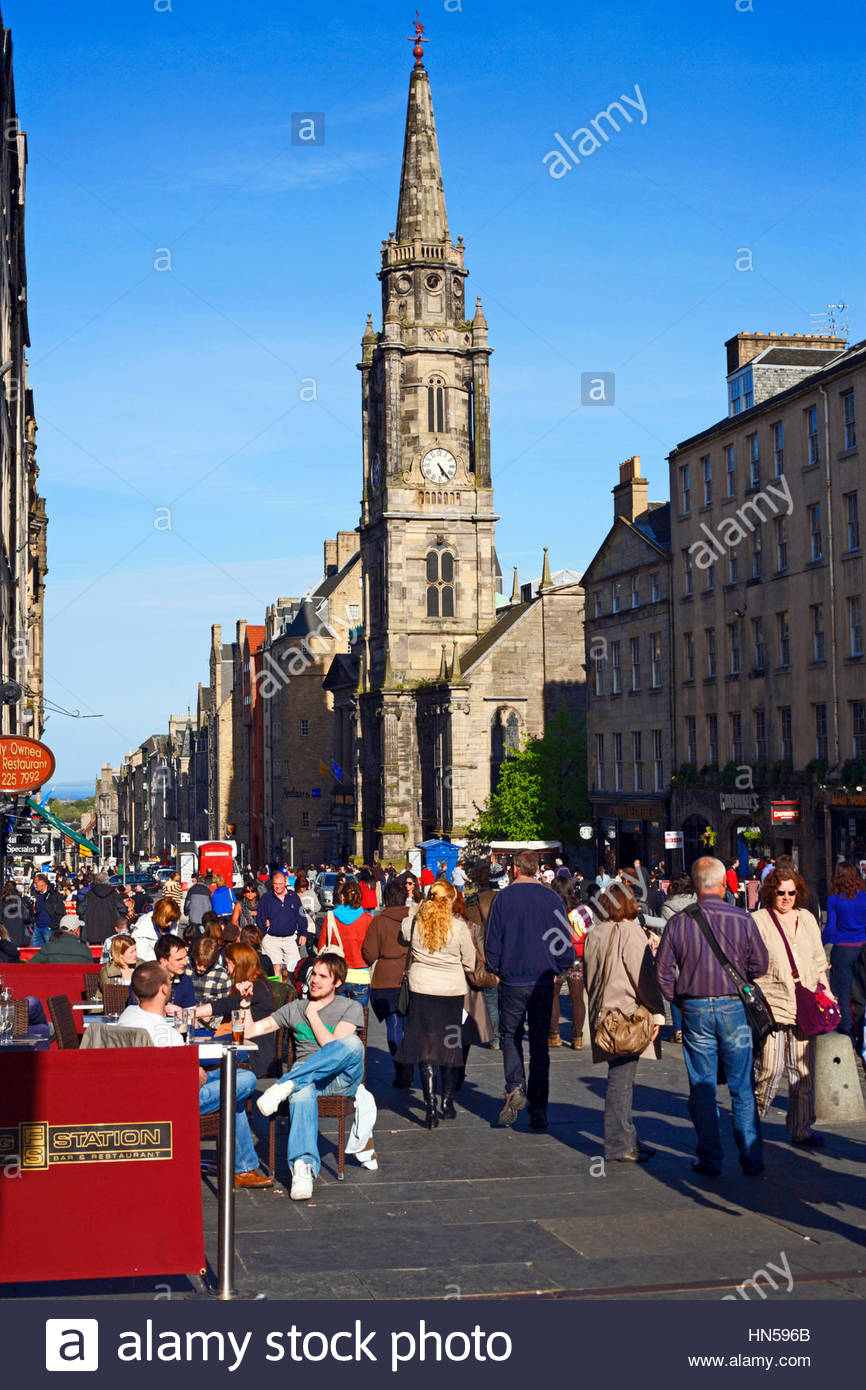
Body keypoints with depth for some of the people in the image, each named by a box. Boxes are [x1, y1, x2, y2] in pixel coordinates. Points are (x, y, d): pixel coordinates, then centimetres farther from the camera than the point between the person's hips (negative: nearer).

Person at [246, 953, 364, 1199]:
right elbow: (250, 1031, 16)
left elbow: (332, 1046, -6)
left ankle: (286, 1085, -39)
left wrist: (313, 1015, 1)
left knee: (352, 1043, -37)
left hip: (341, 1078, -1)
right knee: (301, 1095, -39)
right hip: (305, 1077, 1)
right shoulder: (295, 1008, 20)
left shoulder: (351, 1008, 10)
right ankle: (303, 1166, -51)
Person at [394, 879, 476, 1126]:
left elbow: (403, 936, 18)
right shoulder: (459, 927, -11)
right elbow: (469, 964, -1)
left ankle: (430, 1106, -6)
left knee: (426, 1048, 3)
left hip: (421, 989, 1)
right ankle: (447, 1102, 24)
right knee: (450, 1045, 15)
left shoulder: (413, 923, -5)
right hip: (452, 990, 0)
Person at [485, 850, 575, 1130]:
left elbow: (492, 942, -3)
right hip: (544, 981, 2)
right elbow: (566, 942, 1)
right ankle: (538, 1110, 7)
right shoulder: (551, 898, 0)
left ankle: (515, 1088, -9)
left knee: (510, 1036, 14)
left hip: (513, 981, -2)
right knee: (540, 1044, 8)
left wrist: (495, 970, 12)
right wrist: (559, 969, 16)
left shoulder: (503, 898, -5)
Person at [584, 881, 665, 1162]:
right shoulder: (631, 933, -12)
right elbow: (644, 977, -15)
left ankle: (627, 1140, 22)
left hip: (602, 1012, 8)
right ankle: (617, 1146, 0)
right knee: (621, 1078, -4)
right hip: (628, 1015, -8)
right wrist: (657, 1013, -9)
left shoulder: (594, 934, 11)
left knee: (621, 1077, 15)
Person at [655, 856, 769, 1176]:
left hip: (695, 1009, 0)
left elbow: (662, 972, -3)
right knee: (742, 1087, 9)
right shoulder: (742, 919, -7)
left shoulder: (678, 922, -5)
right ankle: (751, 1158, 12)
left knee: (702, 1089, 8)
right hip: (734, 1006, 0)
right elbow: (760, 965, 1)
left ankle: (710, 1159, 12)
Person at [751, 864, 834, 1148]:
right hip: (771, 1005, -5)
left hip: (804, 1006, 5)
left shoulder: (807, 918, 14)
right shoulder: (758, 921, -3)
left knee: (804, 1071, 7)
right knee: (768, 1070, -6)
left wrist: (825, 989, 15)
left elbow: (818, 960, 22)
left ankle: (801, 1129, 18)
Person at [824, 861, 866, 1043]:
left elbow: (830, 928, -8)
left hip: (842, 949, -3)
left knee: (842, 993, 6)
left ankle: (847, 1031, 8)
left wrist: (822, 945, 7)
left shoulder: (834, 900, -8)